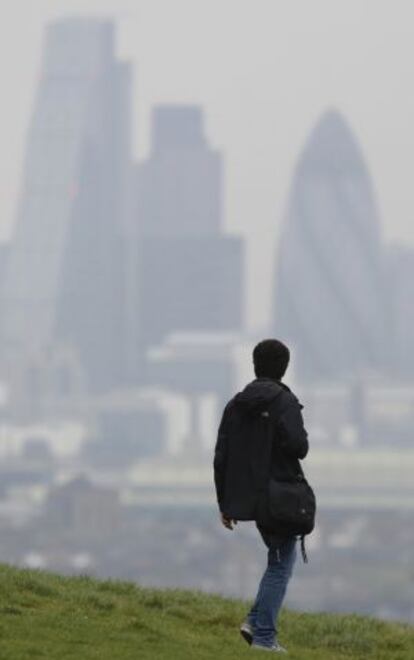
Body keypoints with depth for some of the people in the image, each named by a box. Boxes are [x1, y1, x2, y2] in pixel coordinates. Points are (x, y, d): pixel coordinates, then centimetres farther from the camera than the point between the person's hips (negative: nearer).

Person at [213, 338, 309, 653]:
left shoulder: (236, 404, 8)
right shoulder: (284, 401, -11)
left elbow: (221, 457, 7)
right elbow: (297, 444, -24)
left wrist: (225, 503, 13)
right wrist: (300, 444, 2)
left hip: (248, 497, 7)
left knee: (283, 556, 22)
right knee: (281, 563, 2)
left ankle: (256, 621, 11)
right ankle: (264, 635, -2)